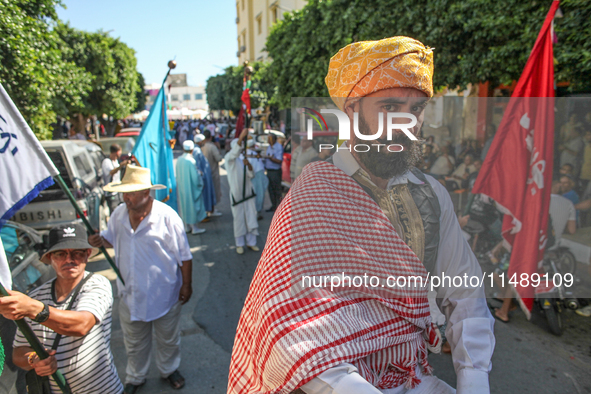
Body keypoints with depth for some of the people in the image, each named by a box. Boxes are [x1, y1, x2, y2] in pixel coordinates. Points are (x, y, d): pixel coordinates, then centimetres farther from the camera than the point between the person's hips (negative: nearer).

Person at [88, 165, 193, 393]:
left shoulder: (166, 216, -21)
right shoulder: (119, 215, -5)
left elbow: (184, 255, -14)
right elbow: (110, 239, 13)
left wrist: (186, 285, -10)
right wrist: (99, 241, -11)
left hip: (164, 295, -4)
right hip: (130, 294, 4)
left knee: (168, 339, 20)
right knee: (134, 342, 24)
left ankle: (169, 370, 48)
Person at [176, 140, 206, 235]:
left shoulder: (179, 160, -1)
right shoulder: (191, 161, -21)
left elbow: (178, 175, 8)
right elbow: (195, 176, -19)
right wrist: (200, 183, -1)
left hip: (182, 187, 7)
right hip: (191, 187, -7)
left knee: (185, 205, 16)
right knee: (193, 205, 4)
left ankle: (187, 226, 26)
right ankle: (194, 227, 10)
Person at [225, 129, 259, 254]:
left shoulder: (243, 159, 14)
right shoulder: (229, 158, -2)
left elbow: (251, 174, 4)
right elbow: (234, 152, -26)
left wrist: (248, 165, -17)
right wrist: (241, 137, -40)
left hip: (247, 192, 5)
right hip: (236, 193, -5)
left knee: (251, 217, 6)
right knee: (239, 218, 1)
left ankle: (251, 242, 18)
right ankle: (240, 244, 14)